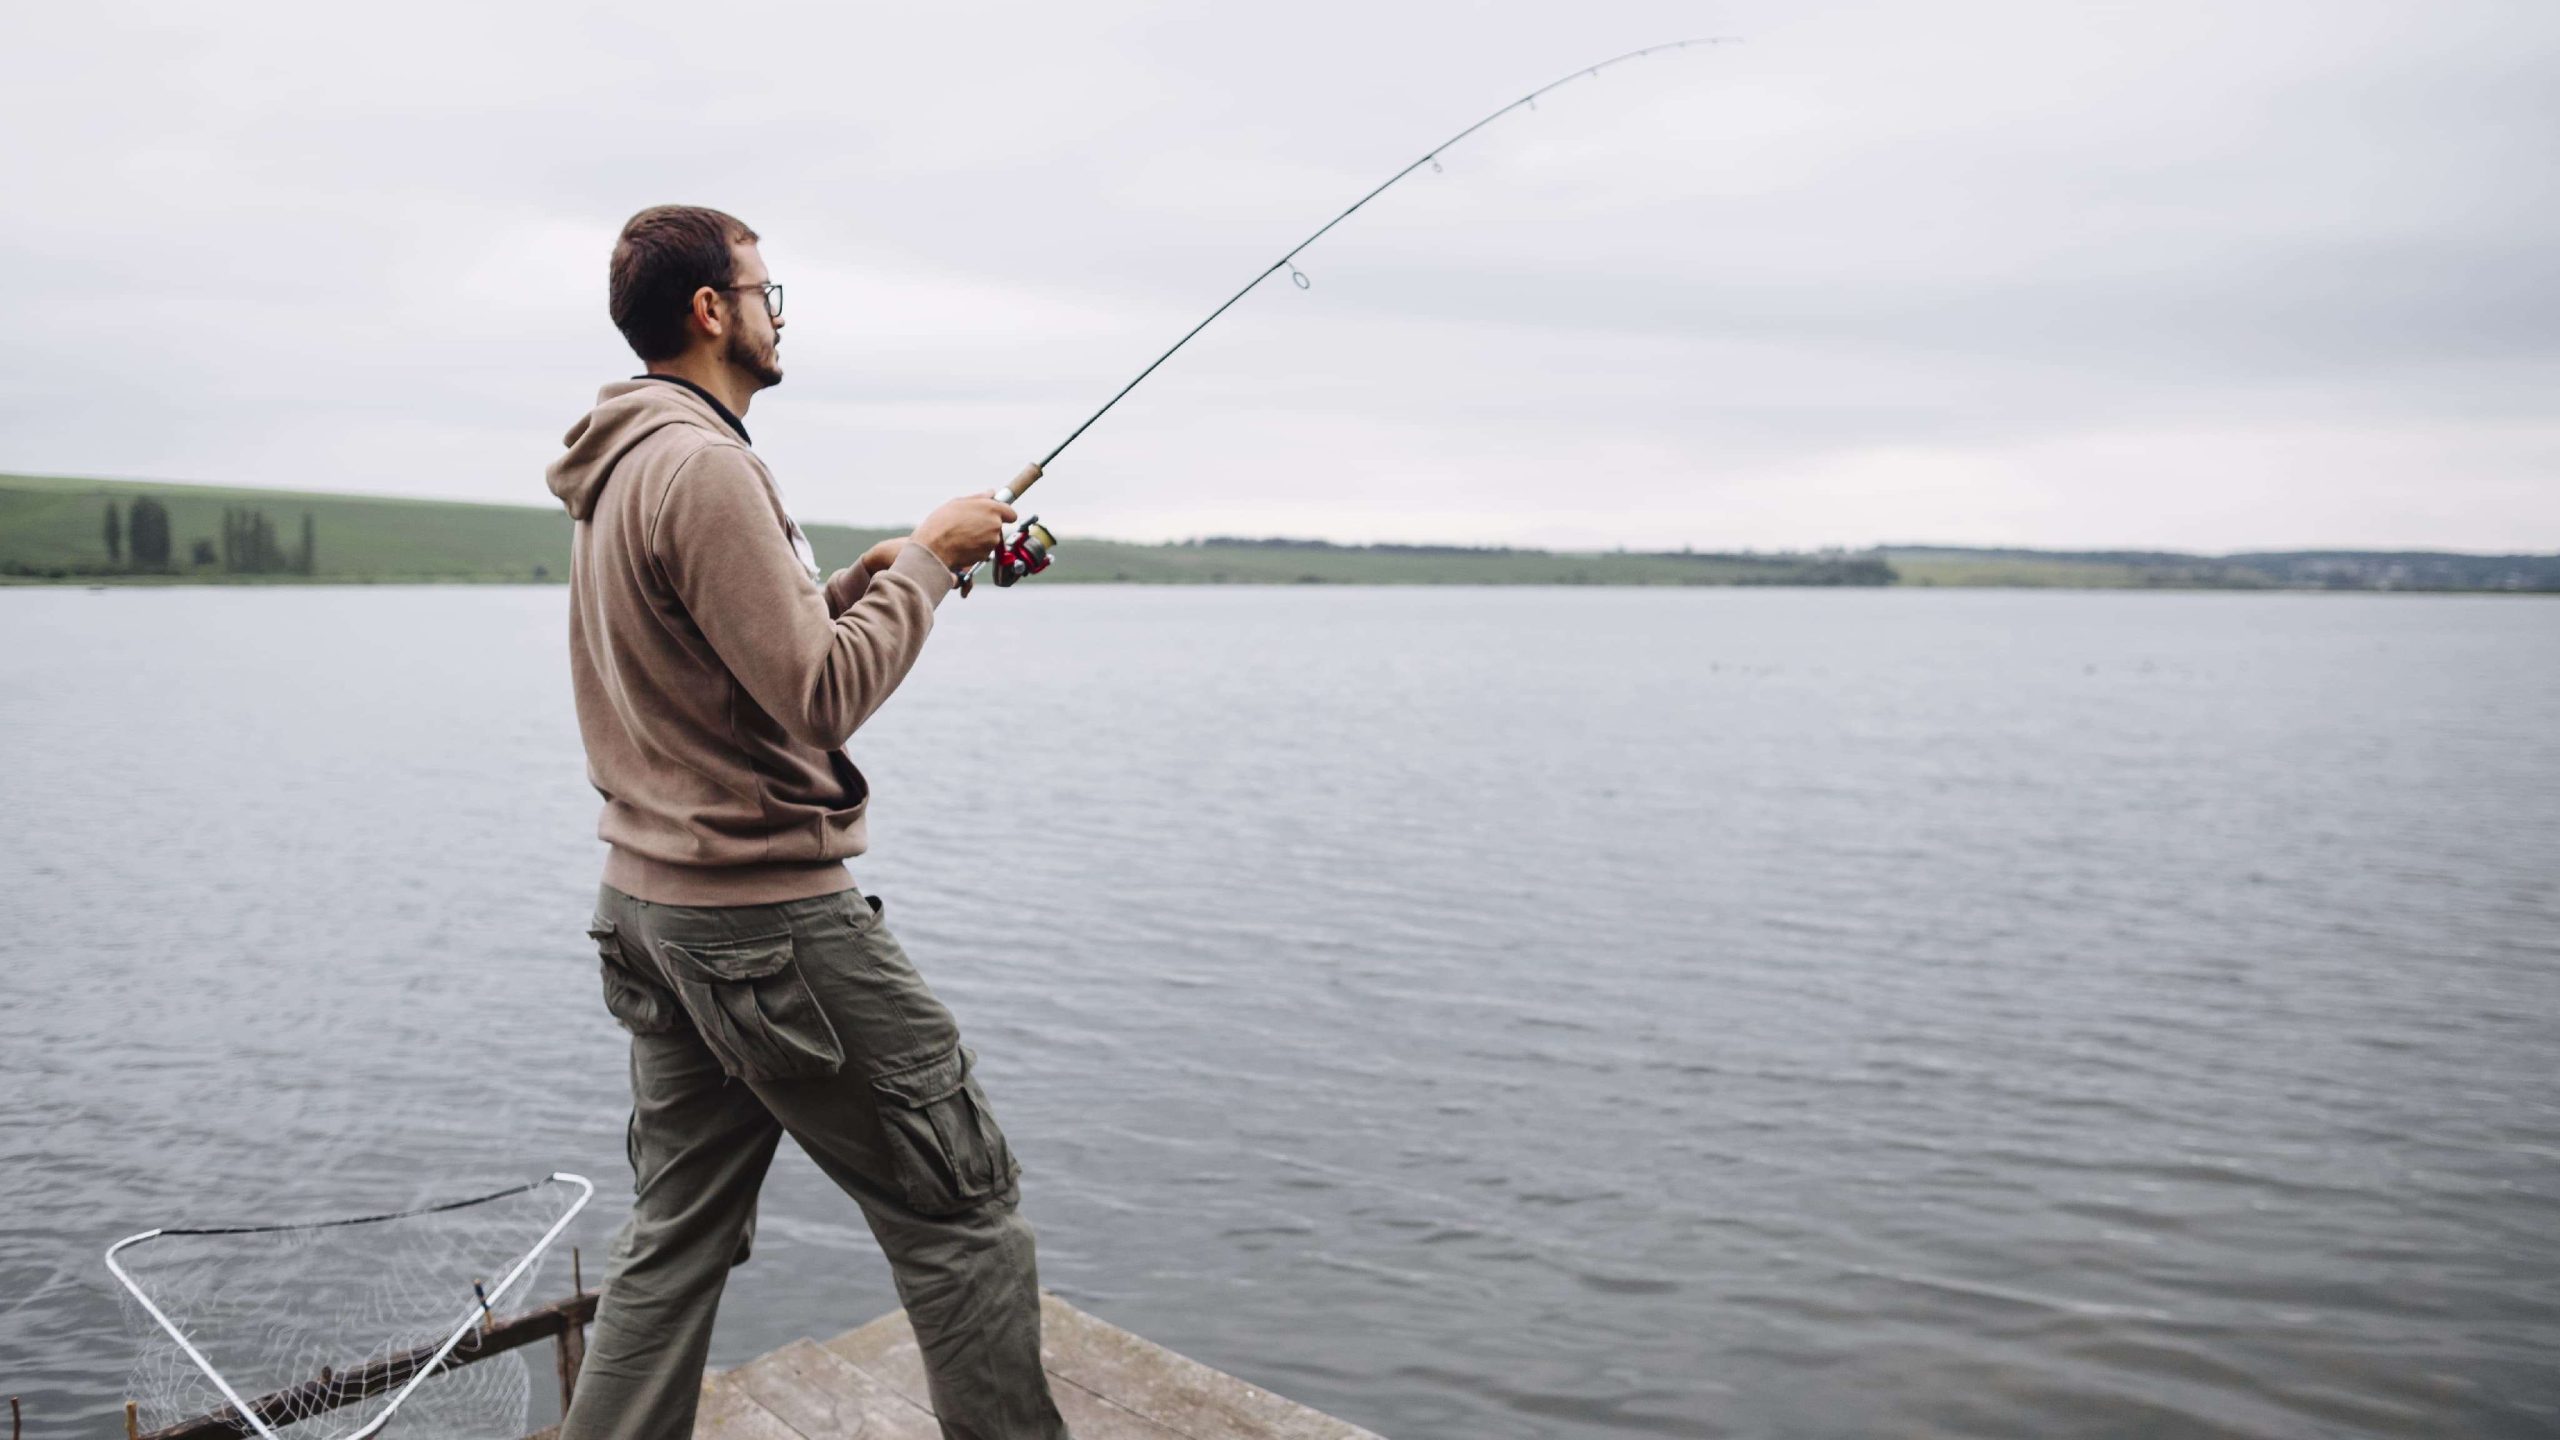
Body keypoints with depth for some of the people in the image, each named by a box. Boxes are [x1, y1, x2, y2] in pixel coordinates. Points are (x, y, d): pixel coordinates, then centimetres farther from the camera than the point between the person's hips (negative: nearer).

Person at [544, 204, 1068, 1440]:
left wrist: (864, 575, 11)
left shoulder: (617, 473, 14)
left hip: (650, 903, 10)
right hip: (766, 911, -10)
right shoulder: (703, 463, -17)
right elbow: (822, 698, -21)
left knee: (676, 1238, 16)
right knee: (961, 1208, 1)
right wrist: (924, 559, -10)